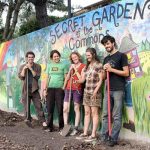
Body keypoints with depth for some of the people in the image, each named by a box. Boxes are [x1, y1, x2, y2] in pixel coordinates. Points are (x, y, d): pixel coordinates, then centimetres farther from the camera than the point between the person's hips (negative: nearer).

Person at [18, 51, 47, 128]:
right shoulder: (22, 66, 8)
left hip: (35, 89, -1)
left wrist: (31, 68, -14)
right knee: (26, 106, 4)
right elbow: (20, 77, -3)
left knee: (38, 106, -6)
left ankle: (43, 121, -7)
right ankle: (28, 120, 17)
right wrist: (24, 69, -13)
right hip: (25, 89, 1)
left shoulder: (37, 66, 4)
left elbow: (37, 76, -8)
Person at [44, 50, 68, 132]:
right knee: (50, 108, 2)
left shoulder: (63, 65, 5)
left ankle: (61, 127, 8)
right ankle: (50, 126, 11)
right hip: (50, 88, 2)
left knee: (60, 108, -2)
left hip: (60, 88, -2)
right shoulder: (49, 65, 12)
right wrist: (45, 89, 7)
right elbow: (47, 78, 13)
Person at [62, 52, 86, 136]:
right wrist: (70, 69, 4)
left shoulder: (83, 66, 0)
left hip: (77, 89, -5)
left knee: (77, 109, 0)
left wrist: (75, 70, -8)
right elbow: (67, 78, 16)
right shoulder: (72, 66, 17)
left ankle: (76, 129, 3)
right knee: (65, 109, 1)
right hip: (68, 88, 5)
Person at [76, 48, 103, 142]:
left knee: (94, 113, -5)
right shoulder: (87, 66, 18)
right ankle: (85, 133, 11)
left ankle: (93, 135, -5)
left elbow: (100, 80, -9)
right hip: (86, 92, 7)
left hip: (95, 92, -7)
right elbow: (82, 79, 15)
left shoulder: (99, 65, -3)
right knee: (87, 113, 7)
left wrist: (96, 91, -16)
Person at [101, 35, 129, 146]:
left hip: (118, 90, -7)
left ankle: (113, 139, 1)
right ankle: (104, 137, 11)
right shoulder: (106, 59, 18)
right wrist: (104, 70, 0)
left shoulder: (121, 56, -1)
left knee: (117, 116, -3)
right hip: (108, 90, 7)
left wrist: (112, 69, -11)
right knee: (105, 115, 6)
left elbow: (126, 73, -8)